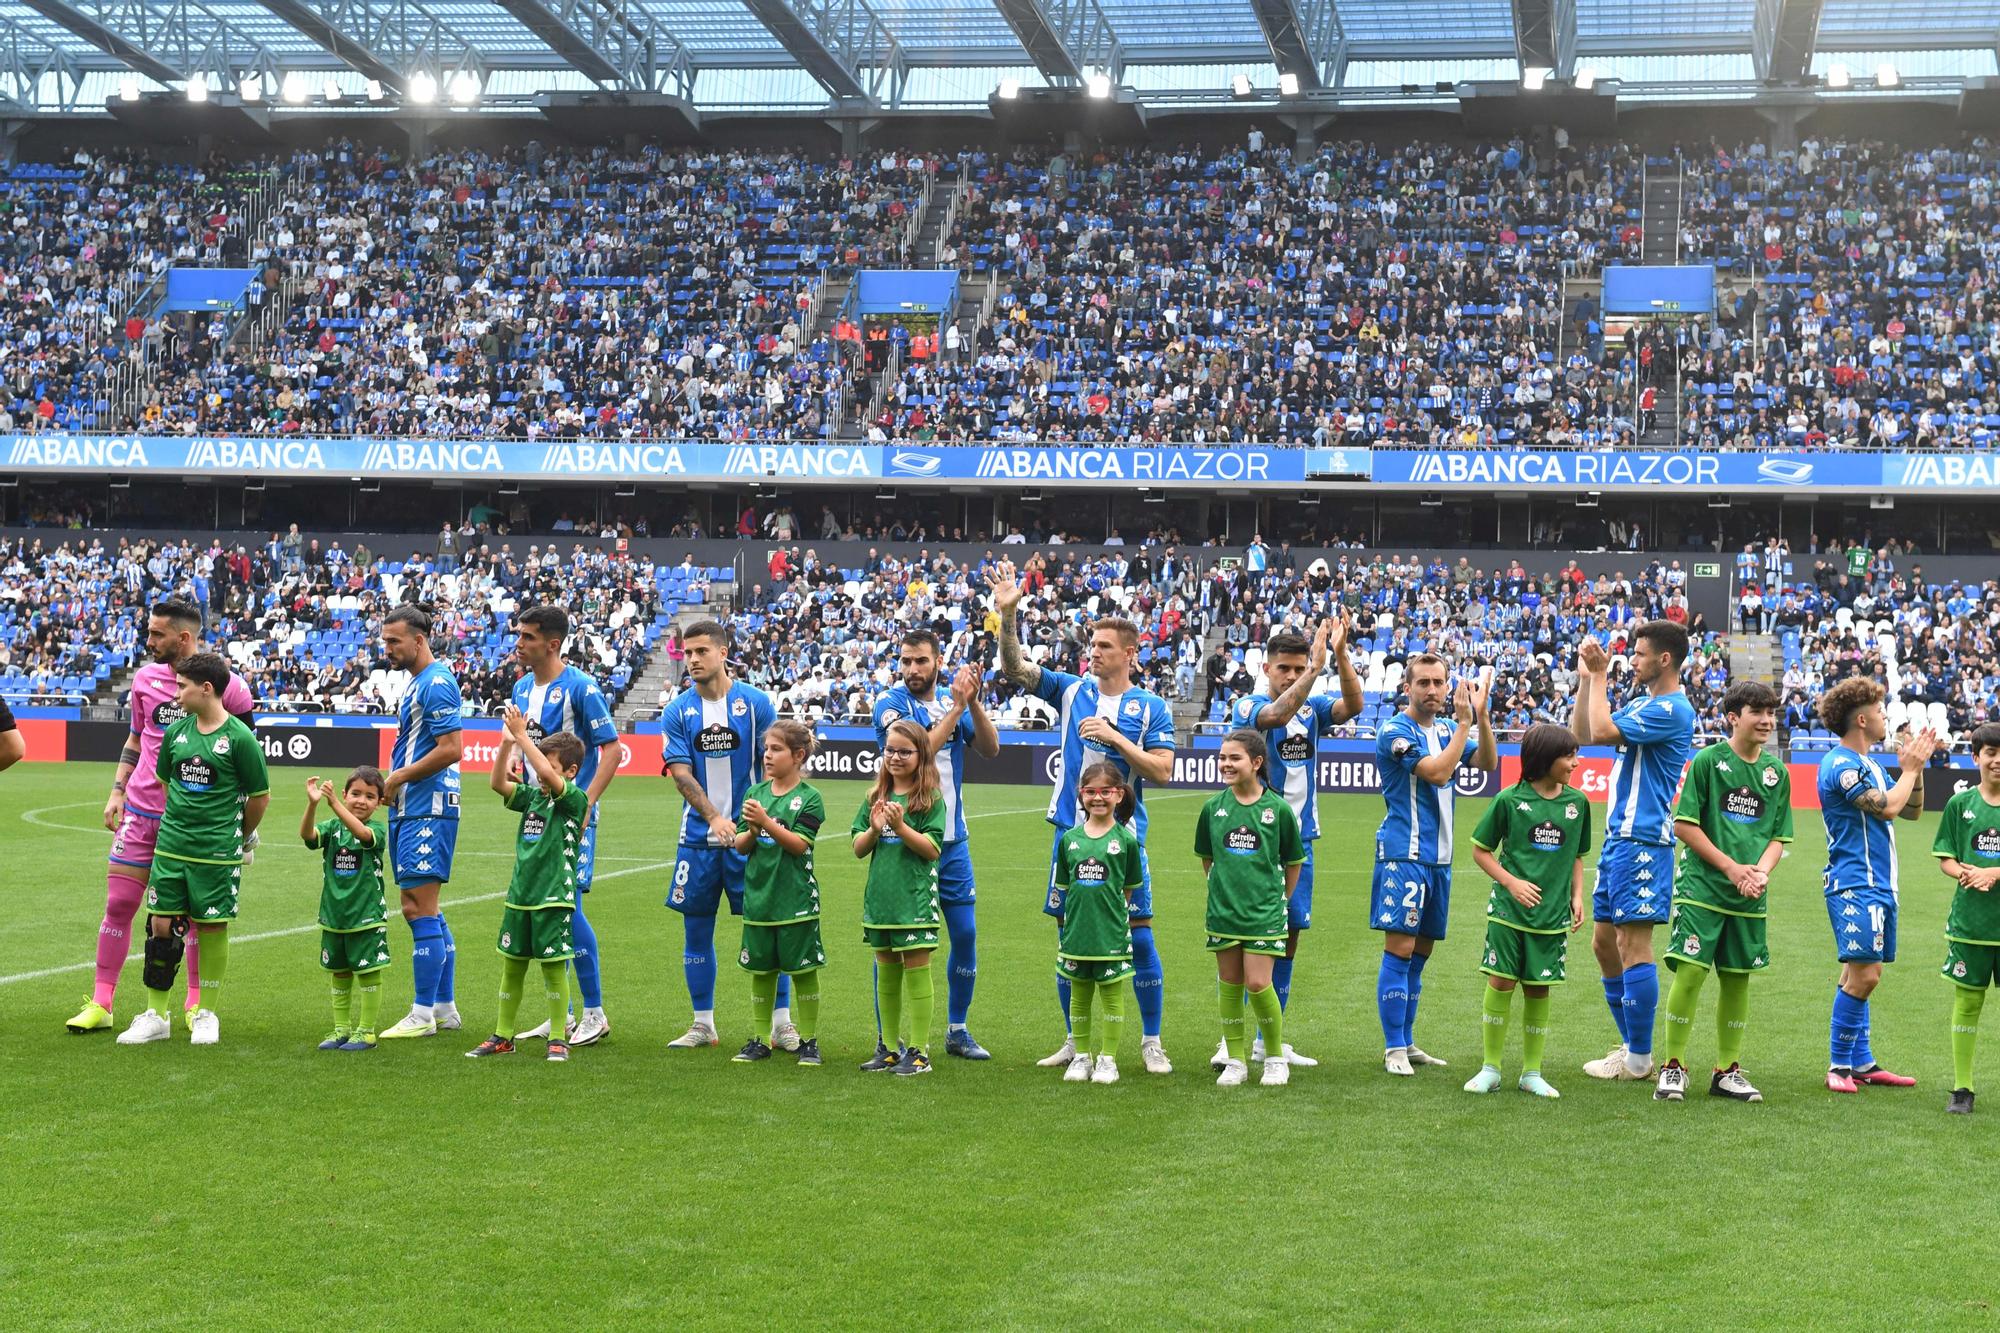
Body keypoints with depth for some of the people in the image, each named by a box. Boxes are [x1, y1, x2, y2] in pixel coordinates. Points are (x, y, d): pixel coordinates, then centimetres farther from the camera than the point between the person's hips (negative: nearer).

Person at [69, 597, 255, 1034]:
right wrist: (117, 791, 8)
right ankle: (100, 1004, 10)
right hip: (140, 810, 4)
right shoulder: (146, 677, 5)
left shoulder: (228, 686, -8)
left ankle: (197, 1002, 19)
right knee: (118, 904, 2)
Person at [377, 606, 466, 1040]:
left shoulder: (436, 683, -13)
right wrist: (393, 785, 10)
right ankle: (445, 1008, 19)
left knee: (419, 909, -9)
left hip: (427, 811, -11)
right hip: (409, 810, 11)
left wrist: (398, 777, -13)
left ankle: (423, 1014, -5)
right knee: (426, 912, 13)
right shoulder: (415, 683, 18)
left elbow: (451, 749, -21)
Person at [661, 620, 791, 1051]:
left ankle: (782, 1022, 9)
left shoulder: (756, 702, -1)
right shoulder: (678, 711, 1)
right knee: (696, 929, 7)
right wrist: (714, 817, -20)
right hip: (698, 837, 2)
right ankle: (703, 1026, 18)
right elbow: (681, 772, -6)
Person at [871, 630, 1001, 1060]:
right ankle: (887, 1037, 9)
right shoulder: (890, 702, -8)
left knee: (965, 933, 7)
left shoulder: (954, 702, 8)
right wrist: (957, 709, -21)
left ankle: (957, 1030, 20)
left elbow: (990, 749, -3)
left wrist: (973, 703, -16)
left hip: (952, 839, 5)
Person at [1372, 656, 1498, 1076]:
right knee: (1400, 950, -9)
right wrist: (1465, 722, -16)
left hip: (1438, 857, 7)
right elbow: (1438, 772, -19)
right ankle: (1394, 1049, -4)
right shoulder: (1395, 732, -9)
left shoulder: (1447, 729, 13)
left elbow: (1488, 763, 3)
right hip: (1403, 854, -7)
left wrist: (1481, 716, -10)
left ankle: (1407, 1043, 19)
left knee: (1420, 953, 11)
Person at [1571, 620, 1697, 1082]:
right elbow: (1582, 733, 19)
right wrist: (1587, 679, 11)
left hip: (1642, 841, -10)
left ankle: (1639, 1059, -1)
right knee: (1604, 943, 13)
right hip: (1619, 838, 10)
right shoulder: (1643, 703, 17)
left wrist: (1600, 676, -10)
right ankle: (1631, 1044, 22)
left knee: (1632, 945, -7)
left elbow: (1602, 731, -21)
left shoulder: (1671, 710, -13)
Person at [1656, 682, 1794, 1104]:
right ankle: (1673, 1067, 0)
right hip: (1702, 885, -5)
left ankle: (1727, 1070, 19)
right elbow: (1684, 825, -7)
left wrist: (1761, 871, -7)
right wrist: (1731, 867, -10)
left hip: (1749, 895, 5)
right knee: (1690, 971, -11)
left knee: (1738, 977, 8)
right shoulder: (1707, 760, -4)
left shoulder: (1776, 771, 10)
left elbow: (1778, 836, 13)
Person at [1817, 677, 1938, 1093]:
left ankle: (1861, 1062, 15)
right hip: (1854, 885, -10)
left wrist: (1915, 767, 8)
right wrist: (1911, 768, -4)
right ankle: (1839, 1065, -8)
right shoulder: (1841, 765, -13)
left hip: (1877, 884, 10)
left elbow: (1911, 810, 22)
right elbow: (1888, 807, -19)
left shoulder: (1869, 764, 18)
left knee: (1858, 975, 12)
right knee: (1864, 975, -14)